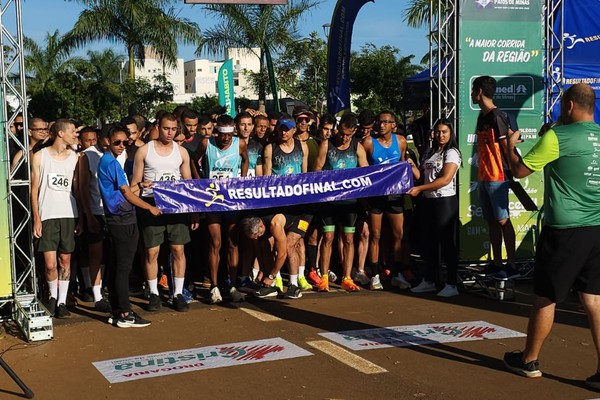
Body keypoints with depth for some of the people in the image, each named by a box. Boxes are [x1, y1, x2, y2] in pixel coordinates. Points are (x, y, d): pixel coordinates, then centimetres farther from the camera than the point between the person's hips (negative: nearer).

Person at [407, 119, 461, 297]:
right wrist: (413, 166, -3)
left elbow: (445, 179, -17)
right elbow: (422, 176, 16)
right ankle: (430, 281, 21)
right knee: (430, 242, 12)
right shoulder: (429, 152, 15)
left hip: (445, 201, -7)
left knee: (447, 243, -5)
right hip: (428, 201, 7)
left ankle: (451, 284, 0)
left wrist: (419, 188, -19)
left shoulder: (452, 153, -7)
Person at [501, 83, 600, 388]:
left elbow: (519, 170, -6)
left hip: (564, 230, -6)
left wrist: (509, 144, 13)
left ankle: (529, 361, 23)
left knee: (545, 298, 8)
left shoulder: (558, 137, -12)